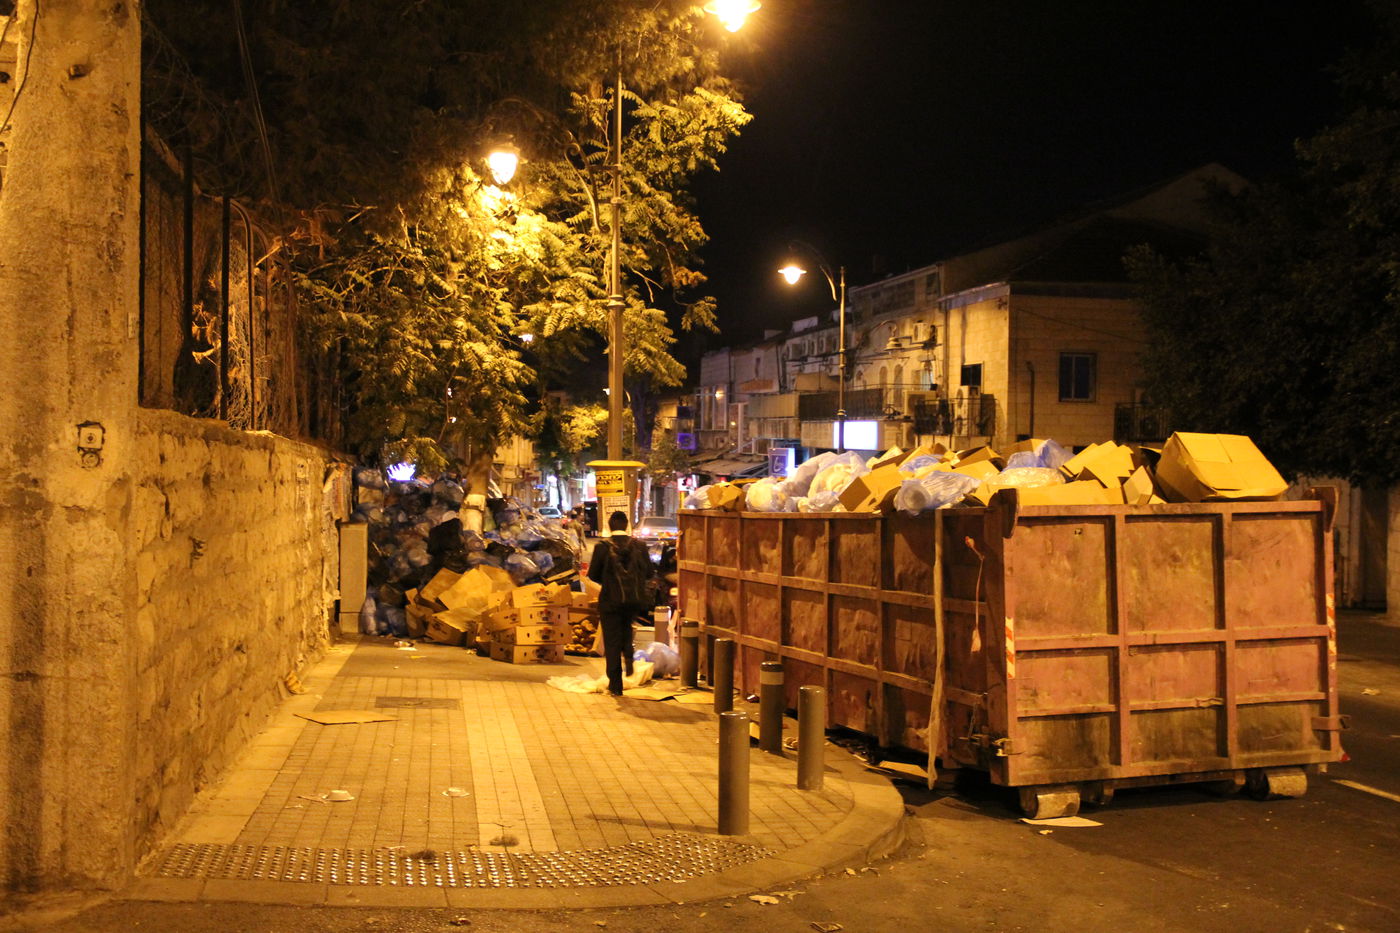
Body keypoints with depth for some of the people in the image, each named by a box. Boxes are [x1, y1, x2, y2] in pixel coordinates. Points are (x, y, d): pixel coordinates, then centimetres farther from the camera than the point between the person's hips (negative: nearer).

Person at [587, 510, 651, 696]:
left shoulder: (602, 546, -10)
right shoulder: (639, 545, -5)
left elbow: (593, 574, -6)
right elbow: (648, 571, 0)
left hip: (610, 599, -2)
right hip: (634, 599, 2)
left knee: (612, 642, 6)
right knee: (626, 627, 31)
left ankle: (615, 684, 8)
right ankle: (628, 655, 5)